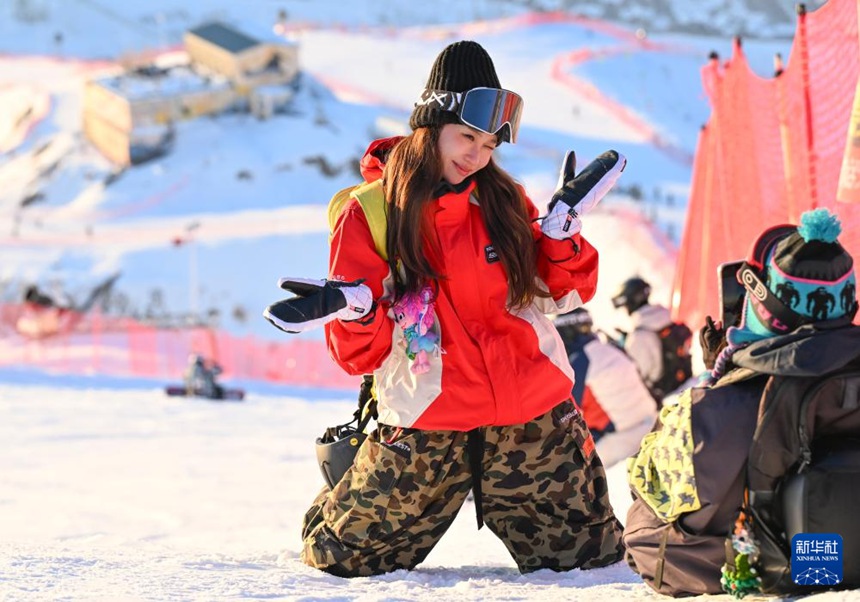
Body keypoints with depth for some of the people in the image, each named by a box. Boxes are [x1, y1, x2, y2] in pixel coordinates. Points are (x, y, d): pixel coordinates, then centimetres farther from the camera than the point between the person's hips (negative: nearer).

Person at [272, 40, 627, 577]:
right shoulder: (372, 214, -5)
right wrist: (352, 309, -28)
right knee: (345, 558, 3)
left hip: (531, 408, 3)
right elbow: (361, 352, -7)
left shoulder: (505, 202, 4)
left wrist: (563, 229, -7)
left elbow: (565, 293, 8)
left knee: (591, 553, 11)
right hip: (427, 420, -3)